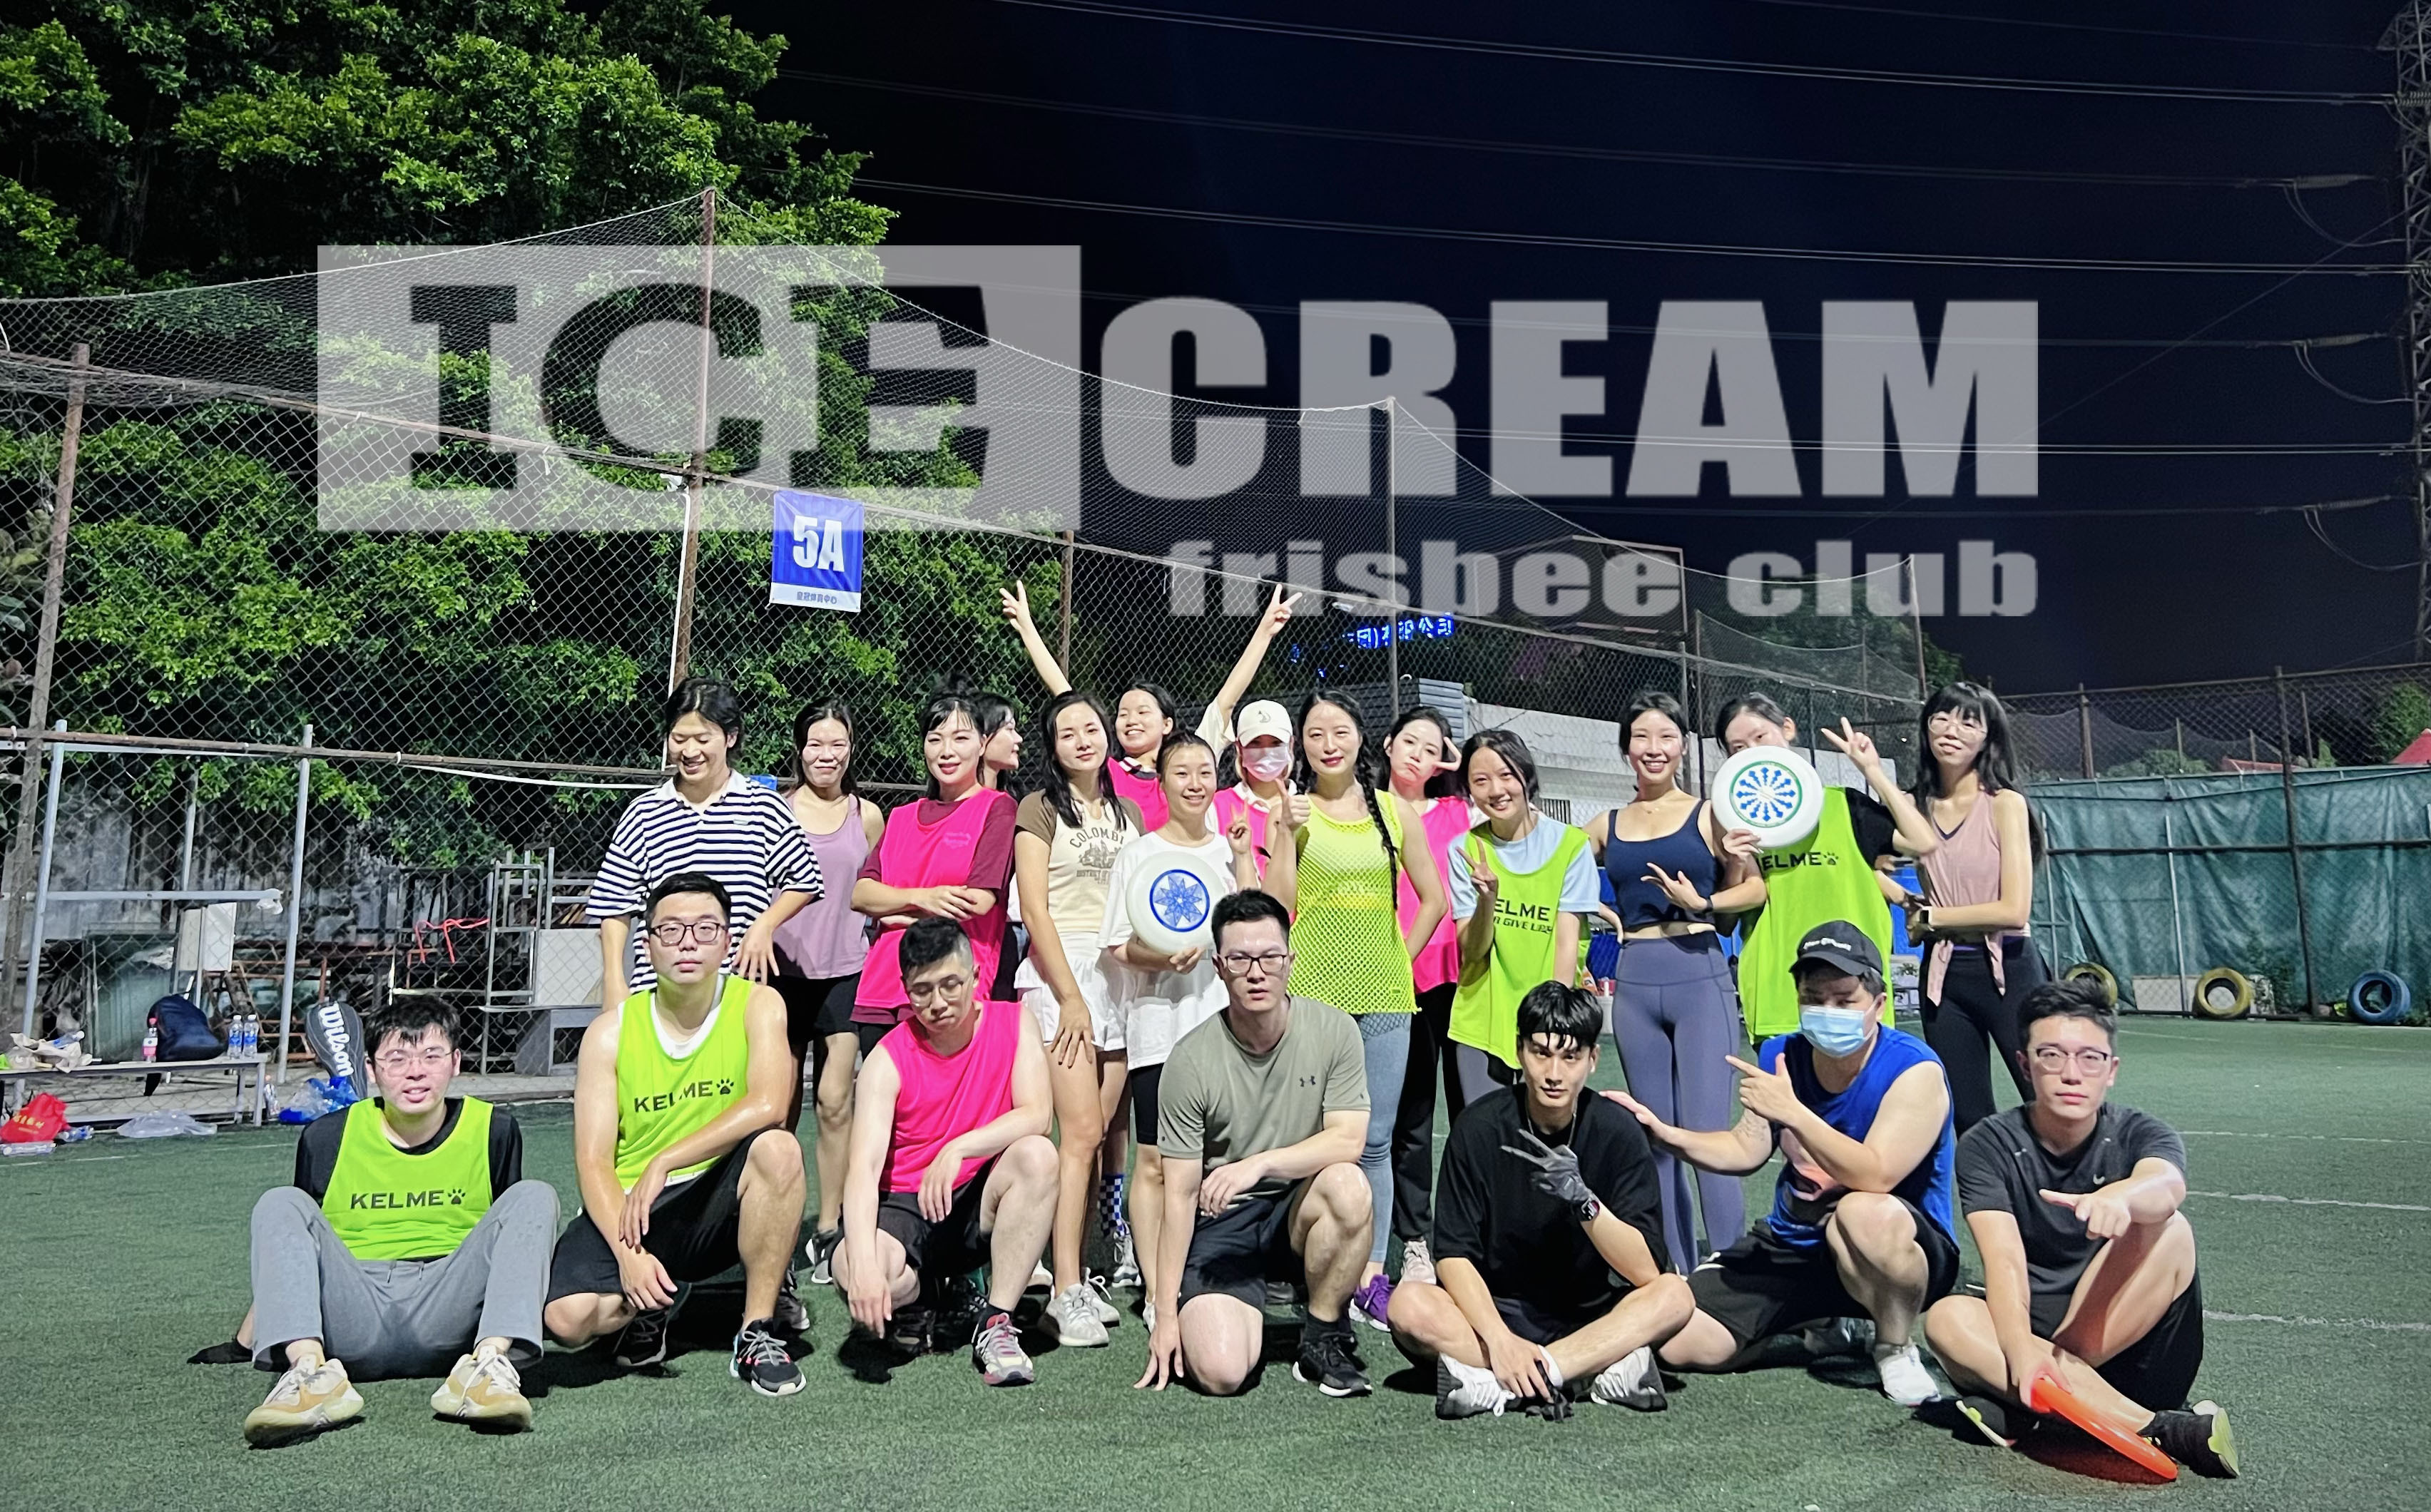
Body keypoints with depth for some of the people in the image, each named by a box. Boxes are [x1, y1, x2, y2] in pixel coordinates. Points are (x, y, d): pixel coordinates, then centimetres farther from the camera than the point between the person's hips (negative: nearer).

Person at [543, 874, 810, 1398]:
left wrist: (664, 1163, -25)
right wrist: (628, 1254, -22)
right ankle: (658, 1303, 11)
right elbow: (593, 1161, -7)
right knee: (568, 1320, -26)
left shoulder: (757, 1005, -5)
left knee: (777, 1148, -33)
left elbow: (768, 1104, -23)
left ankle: (758, 1334, -17)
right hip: (631, 1208, 1)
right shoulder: (610, 1033, -2)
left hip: (719, 1199, -1)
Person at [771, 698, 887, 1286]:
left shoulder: (867, 816, 8)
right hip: (785, 969, 0)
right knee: (780, 1106, 4)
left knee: (835, 1102, -4)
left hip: (846, 972, 1)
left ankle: (829, 1230, 4)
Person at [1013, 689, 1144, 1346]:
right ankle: (1066, 1294, -9)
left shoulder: (1129, 812, 17)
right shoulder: (1041, 809, 1)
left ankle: (1076, 1277, 10)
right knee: (1082, 1133, -12)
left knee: (1100, 1137, 3)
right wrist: (1071, 997, -11)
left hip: (1120, 978, 5)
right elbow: (1035, 909, -6)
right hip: (1059, 973, -5)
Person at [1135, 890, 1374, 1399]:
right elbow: (1180, 1195, -8)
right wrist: (1165, 1314, -8)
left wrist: (1259, 1164, -28)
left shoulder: (1333, 1030, -7)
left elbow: (1348, 1141, -13)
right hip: (1220, 1223, -1)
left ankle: (1324, 1339, -8)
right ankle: (1203, 1317, 17)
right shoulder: (1192, 1059, -12)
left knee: (1347, 1185, -32)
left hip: (1300, 1210, 2)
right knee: (1220, 1372, -22)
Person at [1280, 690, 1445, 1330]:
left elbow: (1432, 899, 14)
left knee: (1375, 1139, 3)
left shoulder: (1395, 810, 9)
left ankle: (1372, 1273, 11)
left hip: (1383, 994, 2)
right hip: (1311, 992, -2)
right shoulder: (1293, 812, 4)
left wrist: (1397, 963, 9)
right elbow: (1278, 910, -1)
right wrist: (1288, 836, -9)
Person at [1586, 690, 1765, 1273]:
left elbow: (1755, 888, 3)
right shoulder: (1606, 825, 10)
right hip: (1634, 984, 4)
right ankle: (1676, 1273, 17)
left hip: (1701, 975, -3)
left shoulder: (1707, 814, 2)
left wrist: (1703, 903, -13)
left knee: (1707, 1131, -9)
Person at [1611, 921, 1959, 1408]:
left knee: (1866, 1214, -43)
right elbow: (1746, 1150, 10)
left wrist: (1791, 1112, -36)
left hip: (1903, 1246, -6)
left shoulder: (1914, 1071, -19)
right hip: (1792, 1246, 6)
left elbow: (1875, 1176, -31)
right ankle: (1818, 1323, 19)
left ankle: (1896, 1348, -11)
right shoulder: (1782, 1056, 0)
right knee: (1677, 1343, -9)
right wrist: (1665, 1134, -4)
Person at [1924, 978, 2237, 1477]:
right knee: (1946, 1318, -31)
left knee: (2168, 1231, -27)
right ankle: (2155, 1430, -38)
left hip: (2130, 1339, 0)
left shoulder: (2139, 1135, -4)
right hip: (2031, 1329, 0)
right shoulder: (1990, 1146, -4)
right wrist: (2021, 1352, -38)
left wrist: (2120, 1196, -56)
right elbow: (2004, 1261, -18)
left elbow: (2167, 1185, -31)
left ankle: (2018, 1403, -29)